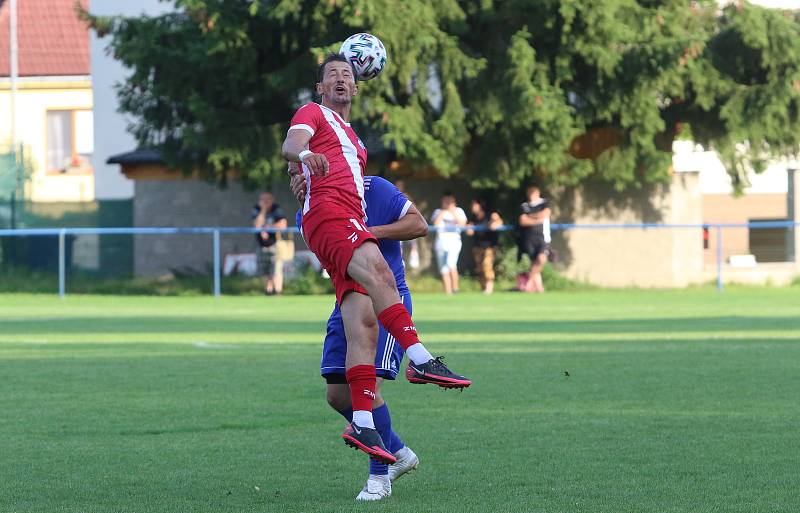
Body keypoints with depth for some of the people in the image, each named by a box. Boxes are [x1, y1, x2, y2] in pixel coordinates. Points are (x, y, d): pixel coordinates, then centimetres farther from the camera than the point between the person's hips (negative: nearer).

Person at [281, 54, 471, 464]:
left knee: (364, 328, -9)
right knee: (377, 274, -35)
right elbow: (291, 144, -11)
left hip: (353, 225, 8)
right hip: (327, 212, -8)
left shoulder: (352, 139, 37)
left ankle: (362, 425, -16)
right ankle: (420, 360, -50)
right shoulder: (313, 114, 13)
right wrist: (304, 154, -31)